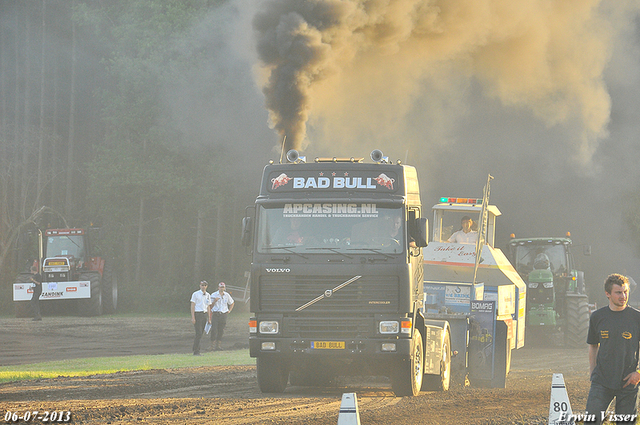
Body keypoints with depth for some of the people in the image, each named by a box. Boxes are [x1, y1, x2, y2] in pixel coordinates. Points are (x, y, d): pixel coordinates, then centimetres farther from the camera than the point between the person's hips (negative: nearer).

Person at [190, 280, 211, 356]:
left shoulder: (208, 295, 13)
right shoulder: (195, 294, -4)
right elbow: (192, 306, -7)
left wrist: (209, 318, 15)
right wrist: (193, 317, -14)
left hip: (205, 315, 6)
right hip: (197, 314, -6)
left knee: (201, 334, 6)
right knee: (198, 333, -12)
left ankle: (195, 349, 14)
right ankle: (196, 352, -12)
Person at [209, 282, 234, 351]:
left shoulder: (227, 295, 11)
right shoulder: (214, 295, 2)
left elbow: (231, 303, 27)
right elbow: (210, 306, -1)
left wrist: (229, 311, 15)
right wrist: (215, 301, -18)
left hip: (223, 315, 3)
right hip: (215, 314, -3)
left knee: (221, 330, 3)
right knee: (214, 330, -11)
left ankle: (218, 344, 7)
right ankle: (213, 343, -6)